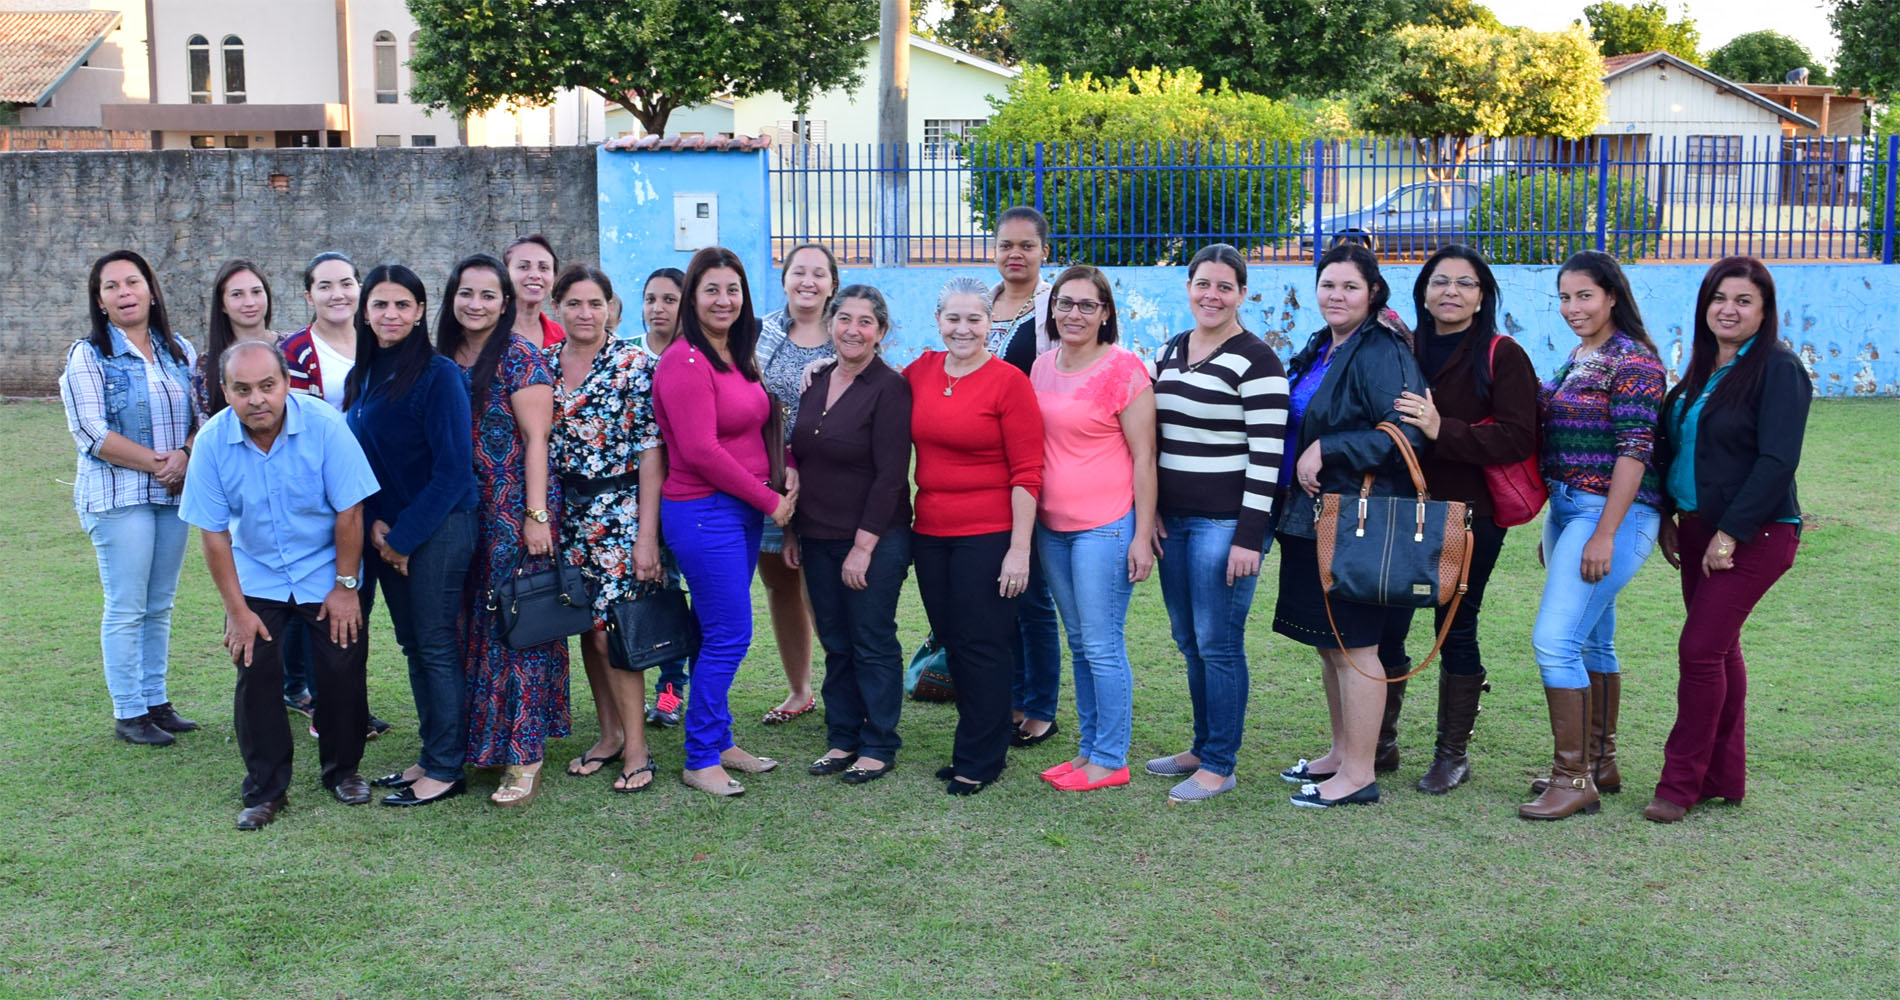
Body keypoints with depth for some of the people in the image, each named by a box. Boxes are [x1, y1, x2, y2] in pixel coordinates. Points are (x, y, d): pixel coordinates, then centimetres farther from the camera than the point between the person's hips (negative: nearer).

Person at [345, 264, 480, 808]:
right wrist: (375, 524, -3)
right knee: (412, 646, 13)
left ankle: (446, 769, 7)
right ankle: (430, 758, 23)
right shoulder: (360, 379, 10)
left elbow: (453, 468, -15)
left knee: (436, 646, -2)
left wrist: (404, 535, -13)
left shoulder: (438, 374, -12)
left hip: (437, 531, -7)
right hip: (387, 534, 7)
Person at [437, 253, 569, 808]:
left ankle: (524, 756, 1)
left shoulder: (520, 357, -8)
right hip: (462, 514, 7)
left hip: (515, 508, -7)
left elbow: (536, 438, -11)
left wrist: (537, 515, -17)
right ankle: (478, 741, 22)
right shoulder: (444, 358, 12)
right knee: (469, 625, 11)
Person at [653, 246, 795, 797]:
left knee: (720, 633, 14)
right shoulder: (685, 362, -14)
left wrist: (786, 468, 3)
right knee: (729, 635, -6)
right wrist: (769, 499, -12)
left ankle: (718, 742, 25)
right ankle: (700, 761, 7)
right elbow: (701, 451, -19)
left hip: (743, 510, 8)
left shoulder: (739, 357, 13)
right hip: (703, 512, -8)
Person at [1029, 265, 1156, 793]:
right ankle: (1089, 749, 24)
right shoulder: (1042, 366, 10)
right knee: (1079, 643, 14)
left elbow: (1144, 457, -9)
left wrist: (1142, 536, -12)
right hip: (1051, 526, 7)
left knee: (1103, 645, -3)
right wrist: (1027, 522, 15)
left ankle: (1110, 760, 8)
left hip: (1105, 527, -7)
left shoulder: (1124, 369, -9)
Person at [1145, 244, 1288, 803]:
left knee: (1218, 645, -3)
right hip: (1173, 521, 7)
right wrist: (1150, 514, 10)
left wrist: (1249, 537, -17)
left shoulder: (1255, 363, -9)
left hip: (1225, 523, -7)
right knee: (1188, 641, 14)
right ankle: (1203, 747, 27)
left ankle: (1219, 767, 7)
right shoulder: (1168, 354, 13)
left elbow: (1266, 457, -13)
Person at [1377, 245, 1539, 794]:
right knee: (1383, 627, 2)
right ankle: (1380, 744, 18)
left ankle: (1452, 754, 20)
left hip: (1470, 515, -4)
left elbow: (1518, 438, -14)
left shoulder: (1502, 355, -4)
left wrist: (1442, 431, -25)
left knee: (1456, 632, 5)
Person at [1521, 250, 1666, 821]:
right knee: (1592, 642, 15)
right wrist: (1554, 529, 20)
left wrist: (1604, 534, -22)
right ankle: (1601, 764, 25)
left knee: (1554, 639, -15)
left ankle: (1573, 778, -7)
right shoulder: (1579, 357, 15)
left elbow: (1634, 450, -18)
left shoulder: (1632, 360, -12)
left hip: (1612, 514, -9)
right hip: (1567, 510, 9)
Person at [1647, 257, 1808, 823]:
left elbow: (1777, 461, -18)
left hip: (1754, 535, -8)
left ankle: (1681, 784, 0)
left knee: (1700, 650, -10)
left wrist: (1731, 533, -20)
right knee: (1719, 651, 13)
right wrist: (1669, 515, 9)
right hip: (1700, 528, 8)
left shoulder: (1778, 369, -12)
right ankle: (1724, 778, 22)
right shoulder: (1702, 368, 11)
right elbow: (1672, 446, 17)